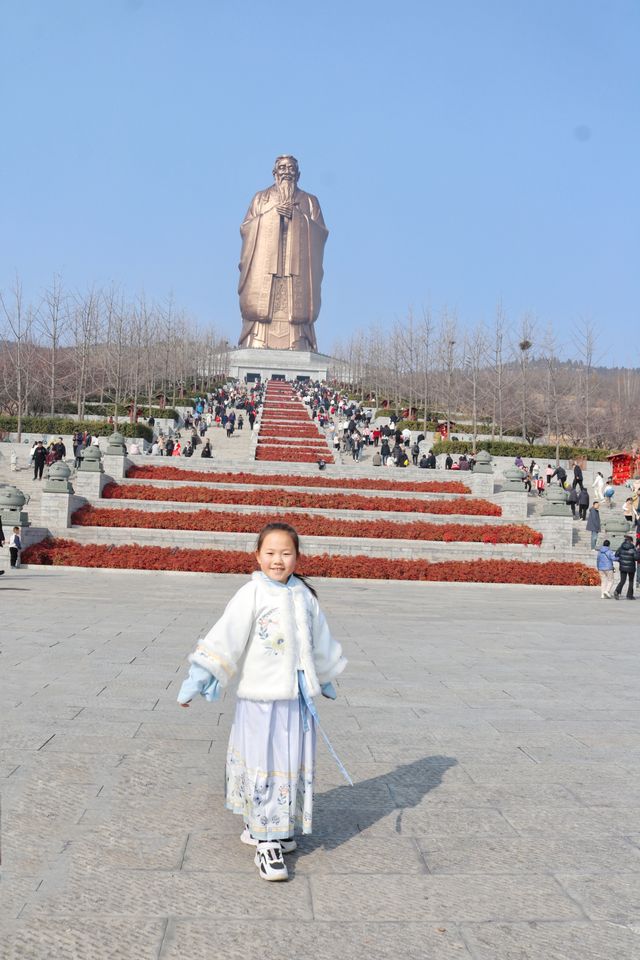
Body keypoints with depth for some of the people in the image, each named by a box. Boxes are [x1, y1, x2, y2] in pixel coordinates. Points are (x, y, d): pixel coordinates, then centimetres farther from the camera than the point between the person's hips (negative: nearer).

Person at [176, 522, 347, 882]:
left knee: (295, 767, 12)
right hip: (261, 699, -5)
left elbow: (320, 641, 20)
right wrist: (197, 681, -20)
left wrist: (327, 678, 32)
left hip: (299, 699, 5)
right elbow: (225, 638, -15)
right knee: (264, 767, -2)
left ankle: (282, 827, 32)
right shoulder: (252, 595, -9)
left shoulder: (305, 595, 7)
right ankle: (267, 841, 11)